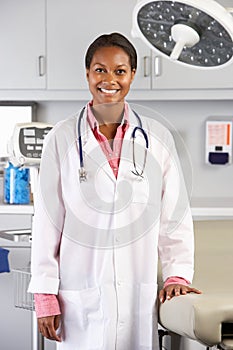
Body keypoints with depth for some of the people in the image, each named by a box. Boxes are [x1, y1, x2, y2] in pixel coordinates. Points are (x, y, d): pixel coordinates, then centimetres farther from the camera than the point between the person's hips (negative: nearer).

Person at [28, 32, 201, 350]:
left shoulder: (158, 139, 3)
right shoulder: (62, 139, -1)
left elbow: (175, 216, 7)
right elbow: (47, 221, 0)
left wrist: (177, 275, -1)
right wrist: (45, 295, -1)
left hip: (140, 295, 1)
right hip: (80, 296, -1)